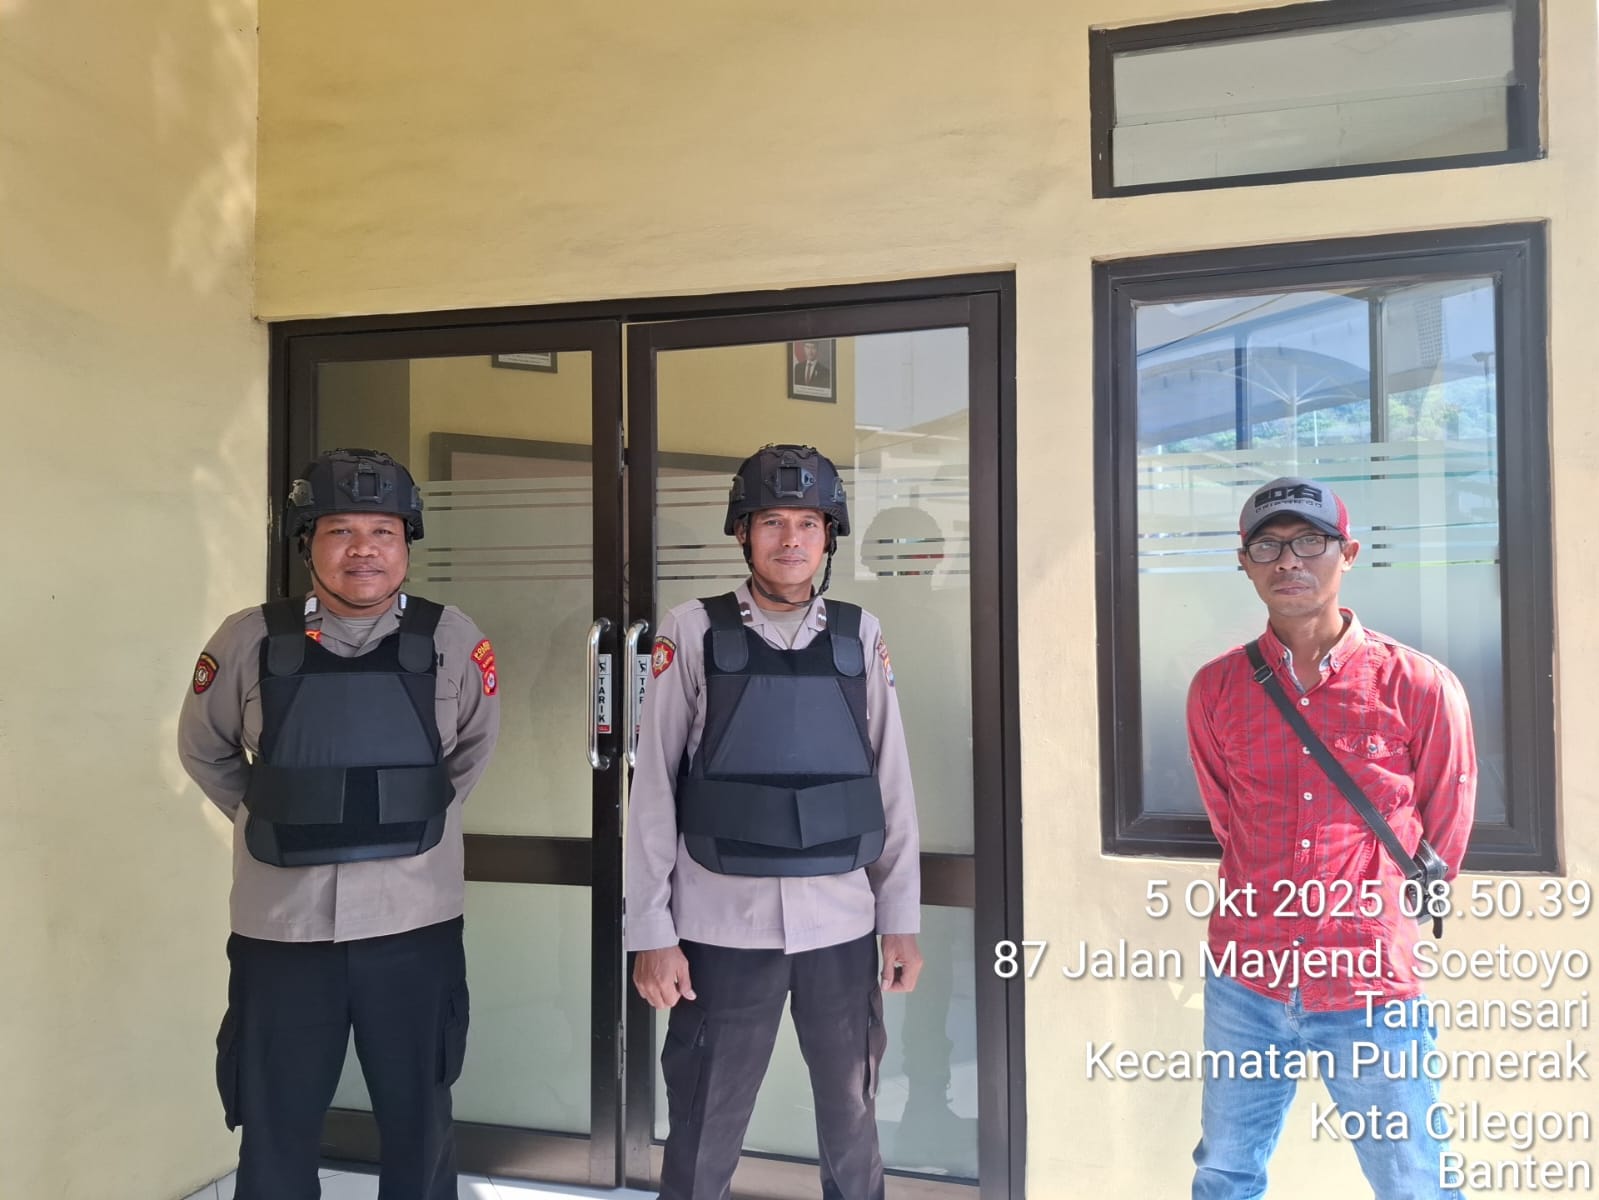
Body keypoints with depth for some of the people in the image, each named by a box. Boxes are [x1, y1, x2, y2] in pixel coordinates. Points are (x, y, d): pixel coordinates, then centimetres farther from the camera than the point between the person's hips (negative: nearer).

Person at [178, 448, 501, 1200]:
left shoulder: (451, 641, -7)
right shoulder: (249, 642, -6)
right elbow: (204, 750, 11)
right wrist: (266, 820, 6)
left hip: (414, 925, 0)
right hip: (280, 926, 0)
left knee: (419, 1127, 18)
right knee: (275, 1136, 17)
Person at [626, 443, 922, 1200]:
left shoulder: (860, 637, 4)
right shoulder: (693, 633, -3)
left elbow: (892, 786, 6)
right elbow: (652, 789, -3)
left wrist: (901, 920, 4)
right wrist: (651, 933, -5)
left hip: (842, 923, 2)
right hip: (723, 924, -2)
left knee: (853, 1123, 18)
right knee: (704, 1134, 11)